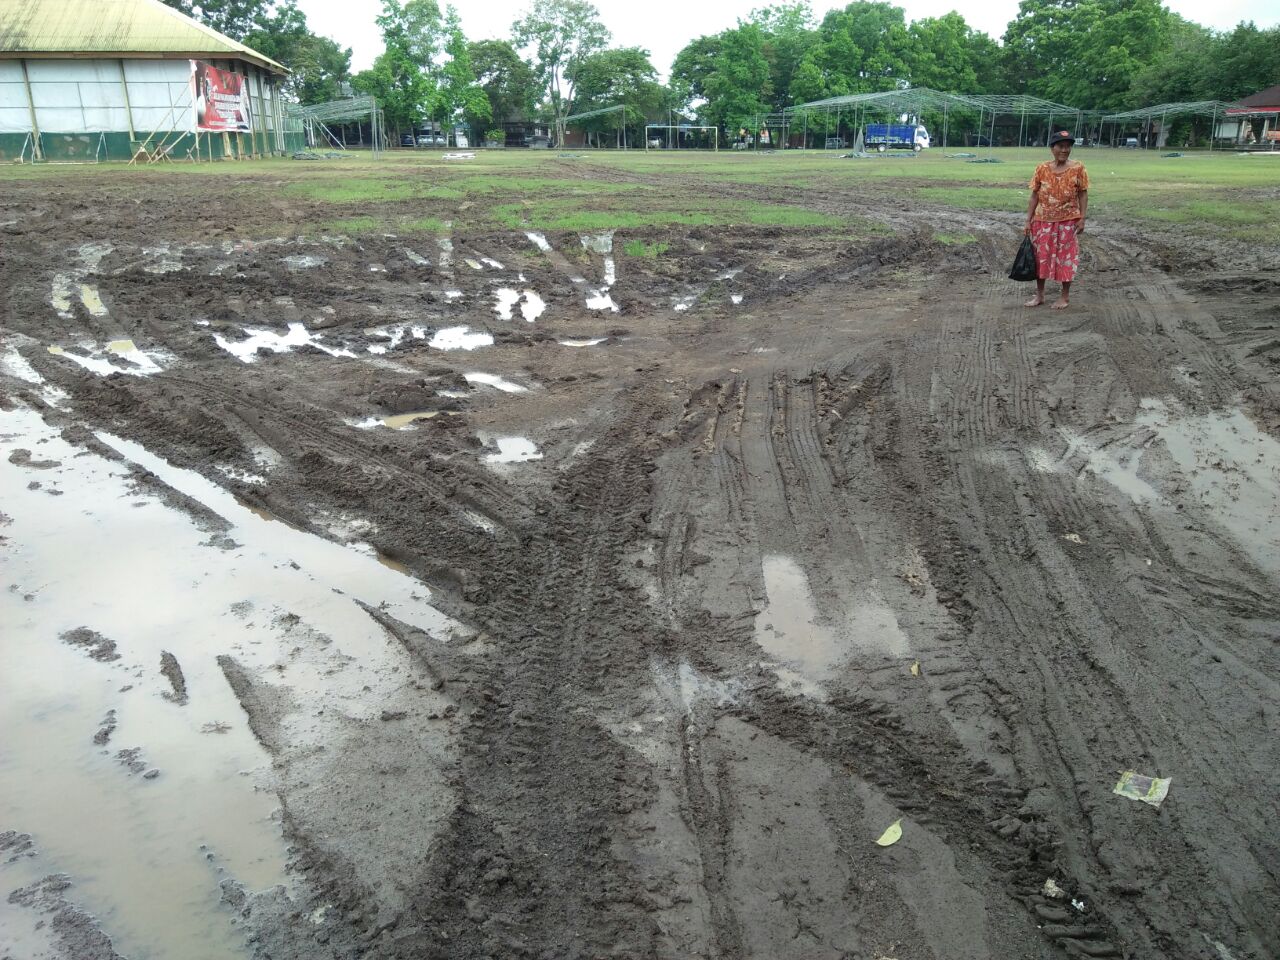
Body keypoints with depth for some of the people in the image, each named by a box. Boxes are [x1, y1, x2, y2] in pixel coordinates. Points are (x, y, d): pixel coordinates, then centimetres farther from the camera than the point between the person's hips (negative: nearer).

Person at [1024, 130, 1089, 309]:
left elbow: (1083, 194, -2)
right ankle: (1039, 295, 21)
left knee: (1066, 258, 5)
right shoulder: (1042, 169, -2)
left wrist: (1082, 218, -9)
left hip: (1068, 222, -2)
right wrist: (1028, 220, -1)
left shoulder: (1077, 168, -5)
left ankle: (1065, 296, 17)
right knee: (1040, 257, 8)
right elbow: (1035, 196, 2)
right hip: (1043, 221, 2)